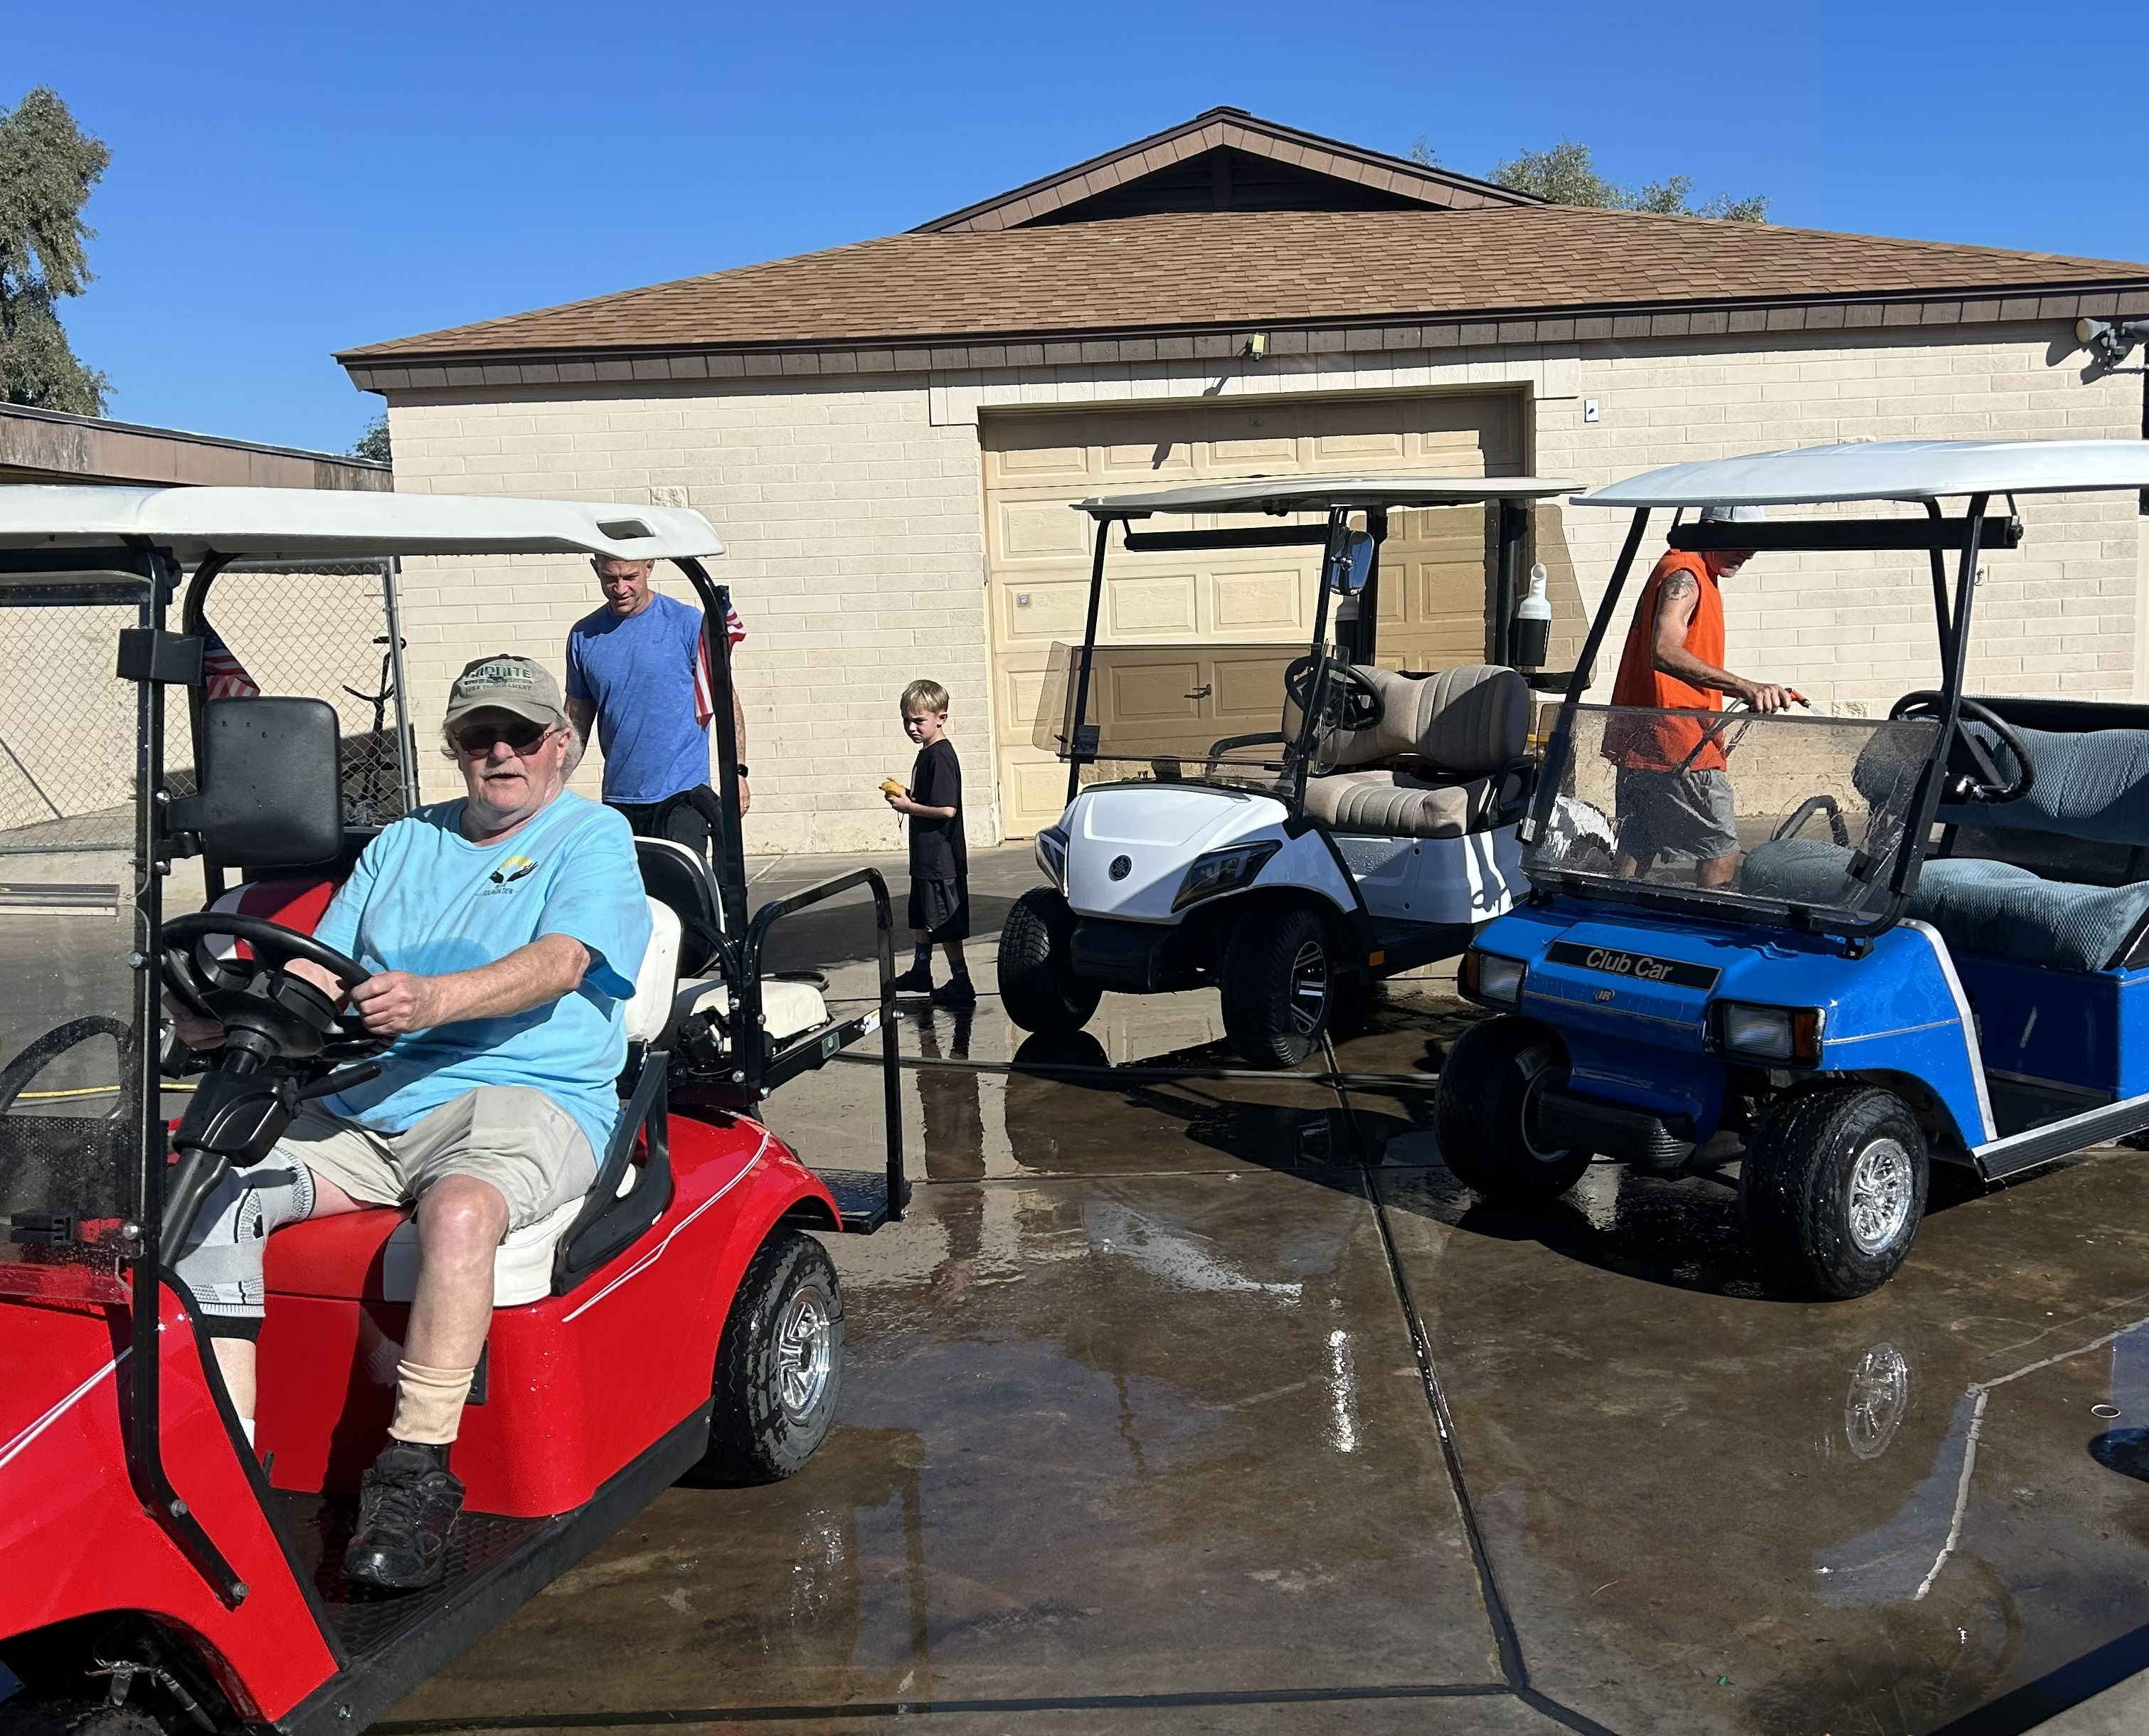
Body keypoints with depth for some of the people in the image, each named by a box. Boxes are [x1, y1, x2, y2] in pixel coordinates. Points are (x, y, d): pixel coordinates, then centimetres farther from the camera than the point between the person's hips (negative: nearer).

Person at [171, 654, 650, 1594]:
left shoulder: (593, 837, 6)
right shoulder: (401, 844, 24)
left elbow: (559, 963, -13)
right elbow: (318, 971, 16)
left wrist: (432, 998, -31)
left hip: (530, 1099, -5)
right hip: (365, 1104, 6)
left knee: (459, 1209, -37)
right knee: (209, 1188, -17)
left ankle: (416, 1474, -28)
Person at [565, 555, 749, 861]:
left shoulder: (687, 624, -4)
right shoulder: (584, 636, 6)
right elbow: (577, 717, 14)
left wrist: (737, 771, -8)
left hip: (680, 793, -4)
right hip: (617, 798, 4)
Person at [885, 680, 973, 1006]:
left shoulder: (940, 756, -20)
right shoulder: (928, 753, 11)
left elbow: (946, 809, -27)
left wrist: (908, 806, -17)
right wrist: (906, 795, 4)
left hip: (941, 859, -11)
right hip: (927, 856, 11)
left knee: (945, 923, -4)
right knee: (921, 916, 22)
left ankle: (961, 984, 2)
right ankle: (920, 972, 36)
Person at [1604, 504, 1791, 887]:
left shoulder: (1696, 576, 21)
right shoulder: (1684, 576, -12)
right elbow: (1664, 653, -30)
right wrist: (1745, 687, -39)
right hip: (1678, 748, -10)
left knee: (1636, 855, 13)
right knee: (1722, 856, -9)